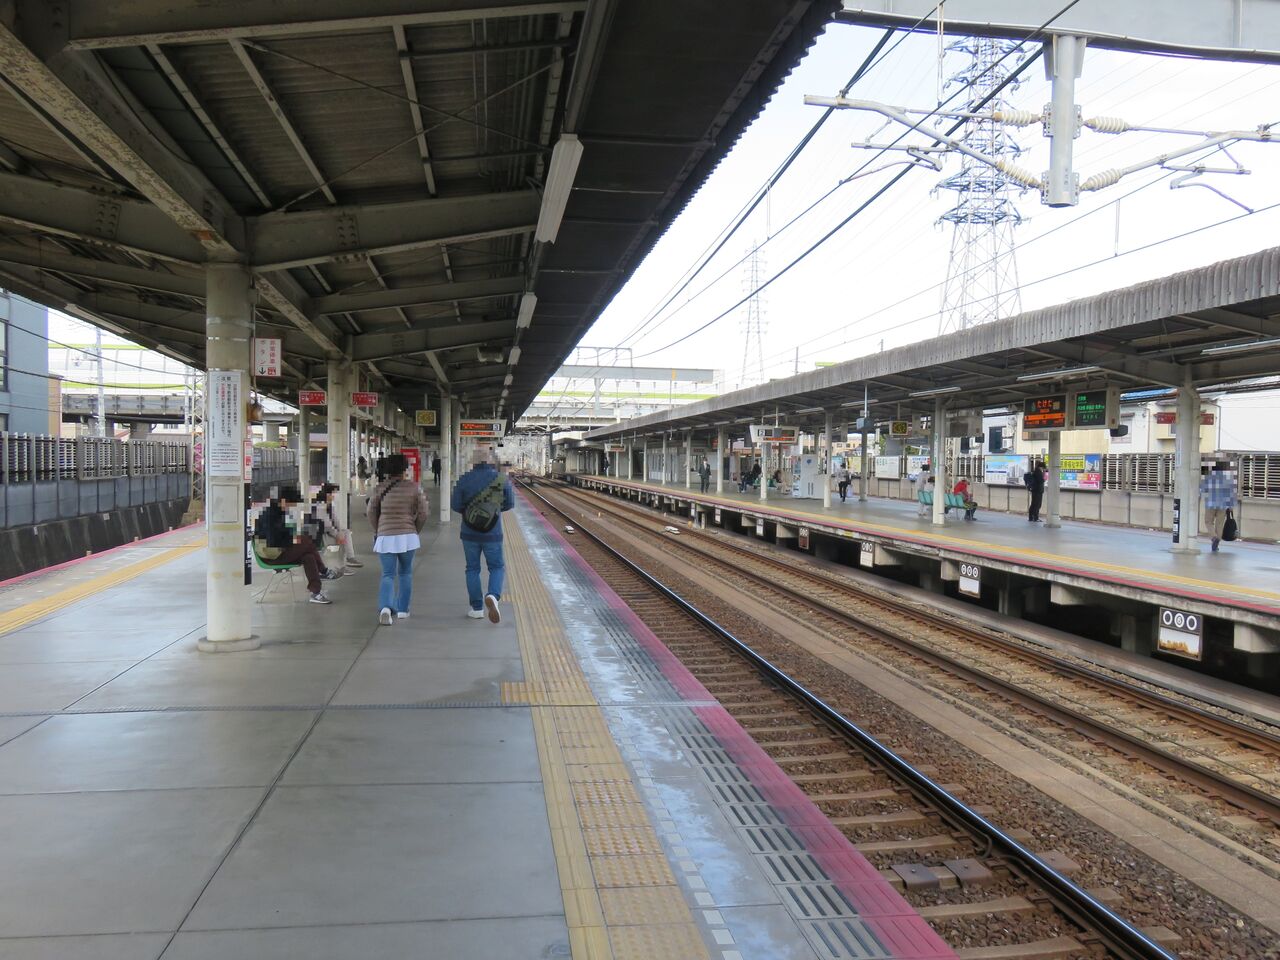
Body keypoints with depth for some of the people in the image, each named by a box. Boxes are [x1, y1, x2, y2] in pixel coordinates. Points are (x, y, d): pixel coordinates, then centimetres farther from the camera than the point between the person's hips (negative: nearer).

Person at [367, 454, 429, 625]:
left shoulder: (380, 488, 0)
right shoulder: (414, 487, -2)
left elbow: (372, 512, 5)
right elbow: (422, 514, -1)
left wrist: (378, 531, 21)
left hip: (385, 537, 0)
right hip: (407, 536, 0)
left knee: (388, 575, 4)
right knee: (405, 573, 18)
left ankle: (385, 608, -19)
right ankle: (402, 609, 21)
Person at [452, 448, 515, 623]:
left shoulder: (465, 479, -7)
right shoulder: (502, 479, -6)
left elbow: (456, 505, -7)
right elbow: (509, 504, 2)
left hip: (469, 533, 1)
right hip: (493, 533, -1)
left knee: (472, 569, 13)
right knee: (497, 567, 11)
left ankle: (477, 608, 13)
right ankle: (493, 596, -17)